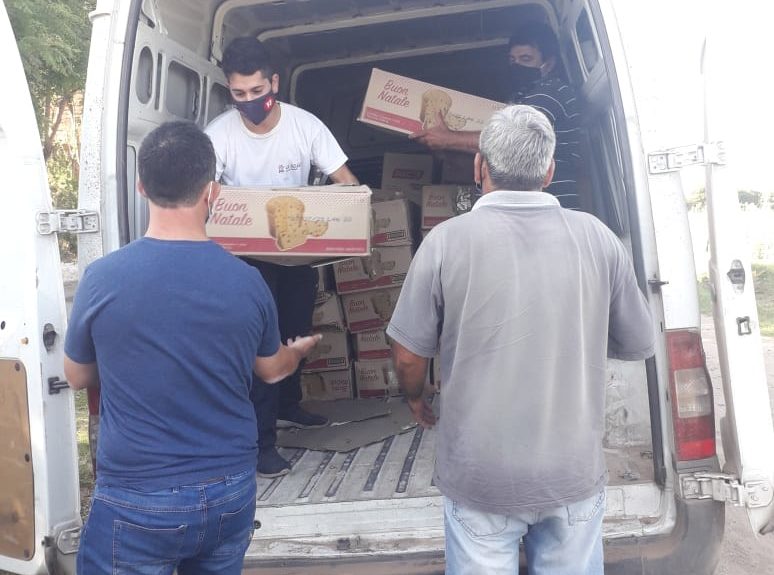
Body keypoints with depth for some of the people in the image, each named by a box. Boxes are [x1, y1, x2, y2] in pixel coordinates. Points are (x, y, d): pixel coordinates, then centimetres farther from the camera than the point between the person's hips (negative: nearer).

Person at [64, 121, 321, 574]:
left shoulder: (103, 278, -16)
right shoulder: (248, 281, -11)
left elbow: (78, 377, 2)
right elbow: (273, 370, 8)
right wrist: (300, 349, 31)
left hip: (138, 501, -2)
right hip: (231, 494, 3)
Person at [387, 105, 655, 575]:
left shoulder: (447, 241, -13)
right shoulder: (597, 237, -6)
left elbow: (409, 356, -6)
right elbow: (639, 346, 5)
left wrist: (416, 398, 15)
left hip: (480, 477, -2)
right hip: (575, 474, 2)